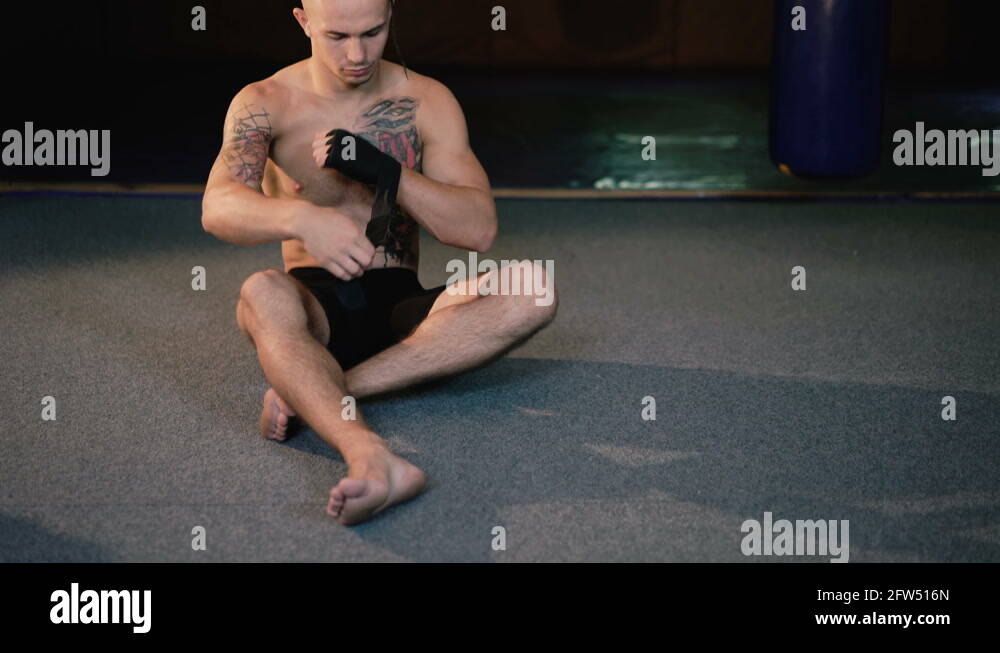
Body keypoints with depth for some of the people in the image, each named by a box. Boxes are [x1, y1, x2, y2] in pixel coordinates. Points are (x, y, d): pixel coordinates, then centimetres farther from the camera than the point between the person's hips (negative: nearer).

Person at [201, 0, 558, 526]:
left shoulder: (427, 102, 4)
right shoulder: (265, 104, -1)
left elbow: (479, 229, -5)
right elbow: (218, 208, -19)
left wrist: (385, 171, -20)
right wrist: (302, 217, -41)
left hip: (401, 307, 2)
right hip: (317, 304, -2)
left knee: (534, 288, -26)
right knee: (263, 294, -37)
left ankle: (308, 391, -33)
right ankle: (372, 459, -62)